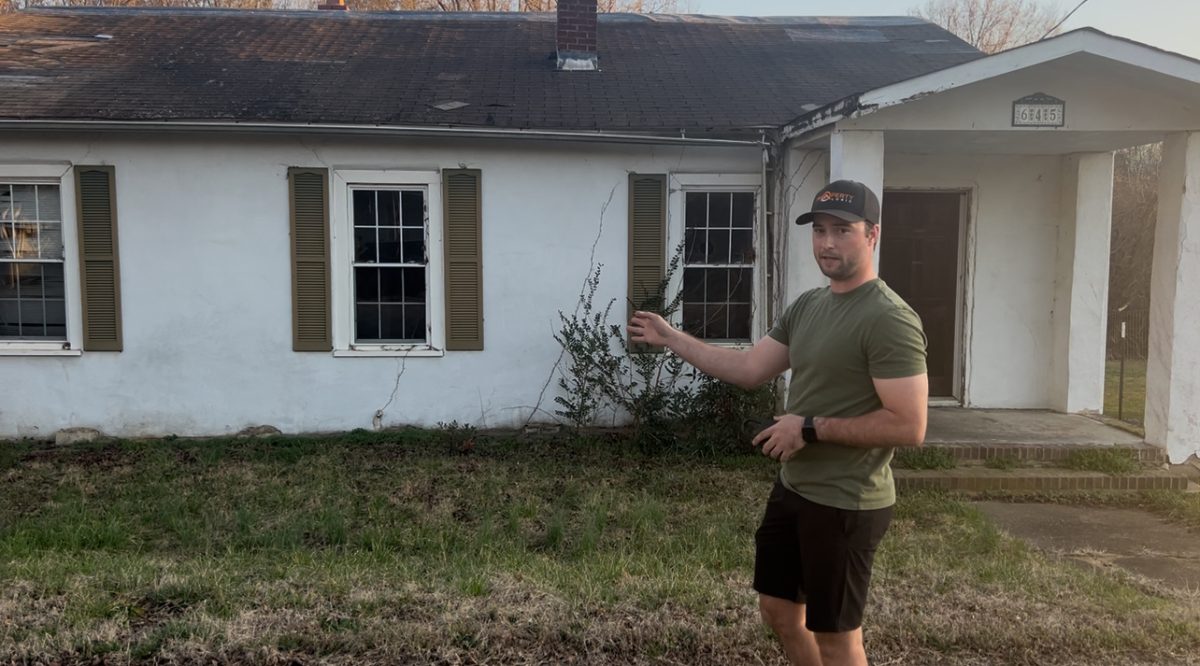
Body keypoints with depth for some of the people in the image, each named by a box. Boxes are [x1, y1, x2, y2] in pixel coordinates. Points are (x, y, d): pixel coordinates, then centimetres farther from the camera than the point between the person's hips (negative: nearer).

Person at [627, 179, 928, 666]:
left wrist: (811, 428, -21)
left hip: (845, 505, -9)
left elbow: (909, 427, -25)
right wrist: (670, 338, 8)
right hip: (792, 488, 9)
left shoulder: (889, 319, -20)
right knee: (779, 610, 22)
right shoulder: (806, 306, 7)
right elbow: (748, 369, 8)